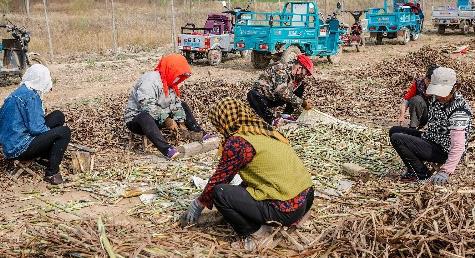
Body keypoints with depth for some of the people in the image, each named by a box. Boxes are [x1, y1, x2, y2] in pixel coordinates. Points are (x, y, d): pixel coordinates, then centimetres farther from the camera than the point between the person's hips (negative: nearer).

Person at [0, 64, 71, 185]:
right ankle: (52, 173, -9)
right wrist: (53, 134, -2)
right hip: (18, 148, -9)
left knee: (58, 116, 10)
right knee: (64, 132, -12)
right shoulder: (31, 96, -17)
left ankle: (45, 155, 13)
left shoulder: (19, 92, 10)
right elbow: (36, 128, -21)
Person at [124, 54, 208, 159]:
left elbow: (175, 103, 6)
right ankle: (166, 149, -55)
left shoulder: (170, 84, 8)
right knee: (145, 116, -43)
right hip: (136, 119, -9)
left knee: (183, 106, 6)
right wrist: (167, 120, -31)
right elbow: (147, 106, -32)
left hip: (157, 120, 9)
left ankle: (200, 135, 0)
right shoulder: (149, 80, -22)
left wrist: (181, 123, -7)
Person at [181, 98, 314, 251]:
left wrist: (199, 204, 13)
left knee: (219, 193, -6)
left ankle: (257, 233, 0)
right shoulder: (263, 131, 13)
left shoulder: (237, 142, -12)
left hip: (287, 209, -9)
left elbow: (219, 178, -2)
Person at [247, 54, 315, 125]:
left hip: (275, 99, 7)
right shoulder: (282, 69, -28)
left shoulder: (297, 76, -2)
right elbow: (284, 93, -35)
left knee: (301, 86, -3)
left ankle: (286, 114, -4)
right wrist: (302, 103, -29)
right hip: (261, 95, -7)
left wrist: (305, 103, -12)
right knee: (253, 95, -41)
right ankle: (272, 120, -26)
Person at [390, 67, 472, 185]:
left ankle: (421, 173, -6)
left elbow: (458, 146, -35)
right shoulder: (437, 98, -2)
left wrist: (445, 172, -41)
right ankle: (415, 168, 10)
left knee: (397, 139, -21)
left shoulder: (459, 111, -28)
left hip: (443, 152, -9)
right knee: (394, 131, 12)